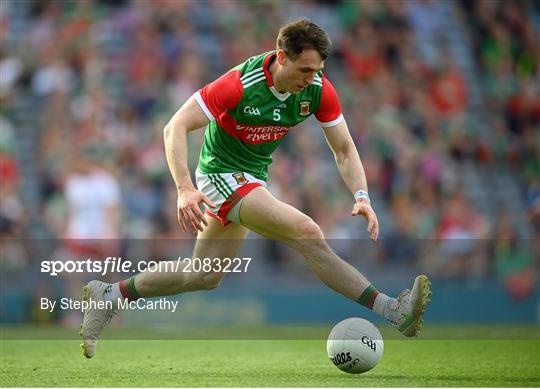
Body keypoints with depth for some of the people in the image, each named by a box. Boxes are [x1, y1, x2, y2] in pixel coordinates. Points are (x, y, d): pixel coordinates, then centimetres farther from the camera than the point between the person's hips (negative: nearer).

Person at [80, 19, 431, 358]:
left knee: (206, 277, 16)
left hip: (253, 178, 8)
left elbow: (344, 148, -4)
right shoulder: (240, 84, -28)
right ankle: (392, 311, -24)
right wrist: (185, 189, -39)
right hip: (223, 174, -8)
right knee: (307, 233, -23)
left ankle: (109, 296, 28)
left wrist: (361, 197, -21)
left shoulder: (319, 89, -12)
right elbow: (175, 128, -27)